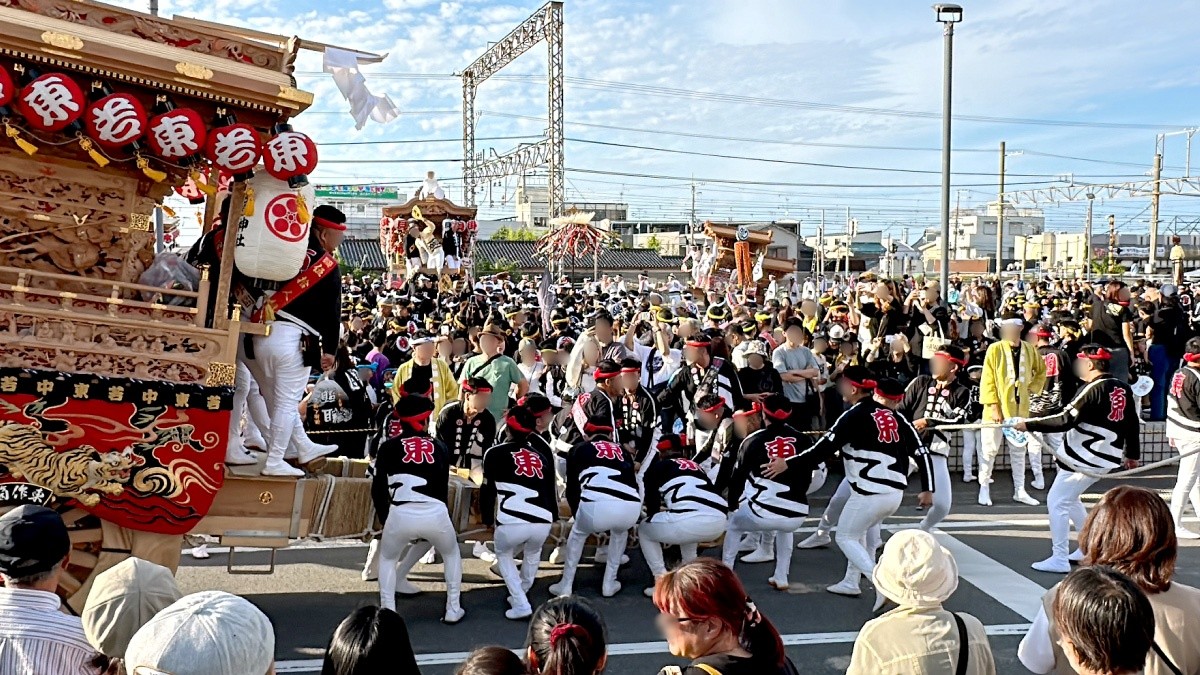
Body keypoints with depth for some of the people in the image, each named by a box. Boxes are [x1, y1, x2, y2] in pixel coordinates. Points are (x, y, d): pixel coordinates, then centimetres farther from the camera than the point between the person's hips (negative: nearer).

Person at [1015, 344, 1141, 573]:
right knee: (1069, 498, 23)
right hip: (1106, 458, 9)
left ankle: (1059, 559, -6)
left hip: (1083, 458, -9)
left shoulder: (1092, 389, -17)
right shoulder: (1123, 388, 8)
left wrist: (1029, 424, -21)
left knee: (1056, 501, -5)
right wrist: (1132, 453, 27)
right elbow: (1132, 423, 15)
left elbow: (1066, 420, -24)